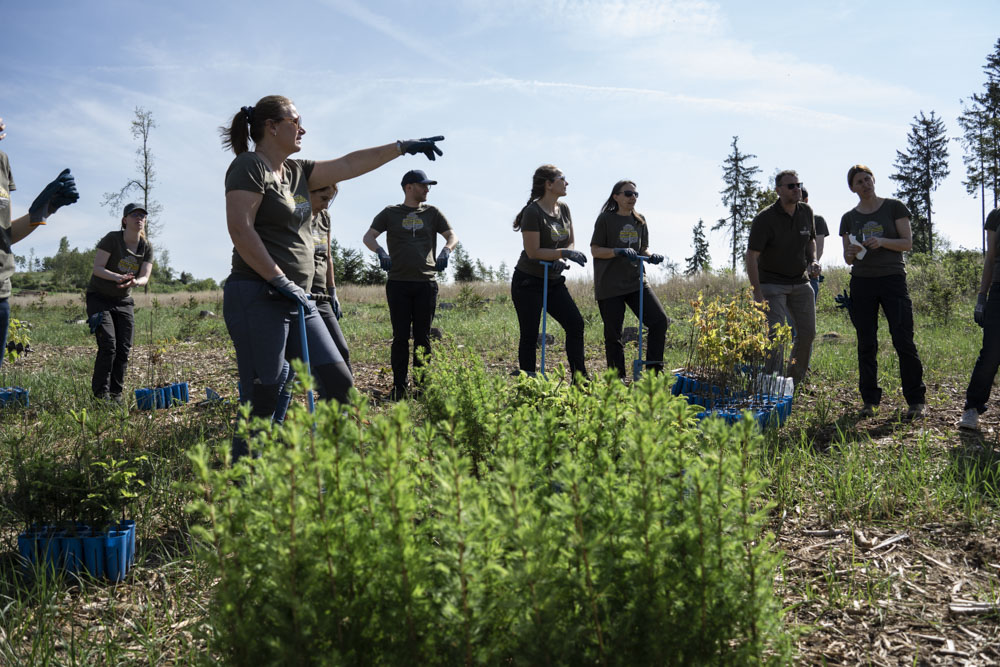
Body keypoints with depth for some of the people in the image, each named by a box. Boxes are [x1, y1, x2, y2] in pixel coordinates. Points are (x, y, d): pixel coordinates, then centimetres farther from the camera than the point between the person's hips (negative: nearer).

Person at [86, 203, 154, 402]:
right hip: (99, 298, -5)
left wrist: (135, 282, -31)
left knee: (124, 349, -3)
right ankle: (100, 394, -7)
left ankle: (116, 394, 7)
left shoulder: (146, 248, 1)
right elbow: (98, 268, -18)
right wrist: (117, 277, -36)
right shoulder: (112, 238, -13)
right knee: (108, 346, -16)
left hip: (123, 301, 5)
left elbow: (145, 276, -7)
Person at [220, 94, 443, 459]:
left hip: (296, 300, 9)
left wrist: (403, 147, 22)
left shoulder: (296, 171, 18)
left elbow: (349, 165, 22)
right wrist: (279, 280, -18)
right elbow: (240, 229, -15)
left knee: (339, 383, 5)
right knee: (261, 400, -8)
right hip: (258, 298, -9)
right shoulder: (249, 165, -5)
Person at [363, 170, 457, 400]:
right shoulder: (390, 213, 10)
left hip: (426, 283, 1)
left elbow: (452, 236, 9)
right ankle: (399, 387, 5)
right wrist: (380, 252, -19)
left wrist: (446, 251, -13)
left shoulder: (432, 213, 14)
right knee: (400, 336, -1)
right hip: (398, 283, -1)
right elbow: (368, 237, 2)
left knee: (423, 337, 4)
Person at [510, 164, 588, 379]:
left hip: (554, 281, 7)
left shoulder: (563, 209, 6)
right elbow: (533, 252, -20)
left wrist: (562, 260, -7)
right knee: (530, 335, -3)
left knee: (575, 323, -3)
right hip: (528, 282, -7)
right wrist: (564, 253, -23)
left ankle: (580, 378, 3)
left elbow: (570, 241, 13)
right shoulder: (533, 212, -17)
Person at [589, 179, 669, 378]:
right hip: (610, 286, -5)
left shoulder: (639, 220, 12)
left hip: (636, 281, 5)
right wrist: (620, 251, -21)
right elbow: (595, 250, -7)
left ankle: (654, 370, 3)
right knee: (613, 333, 0)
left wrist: (651, 256, -4)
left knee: (660, 320, -6)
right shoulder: (606, 219, -4)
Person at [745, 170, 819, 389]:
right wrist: (758, 294, -23)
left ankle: (794, 381, 25)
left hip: (800, 282, 6)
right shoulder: (765, 219, -17)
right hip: (771, 284, -6)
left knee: (807, 333, 7)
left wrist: (813, 261, -2)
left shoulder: (806, 212, 2)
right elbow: (751, 256, -18)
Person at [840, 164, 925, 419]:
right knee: (866, 345, 2)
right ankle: (869, 400, 10)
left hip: (893, 279, -2)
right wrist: (851, 252, -11)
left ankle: (915, 400, 1)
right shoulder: (849, 218, 11)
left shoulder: (894, 207, 4)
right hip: (862, 282, 2)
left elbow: (908, 242, 0)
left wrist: (882, 241, -18)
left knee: (903, 341, -8)